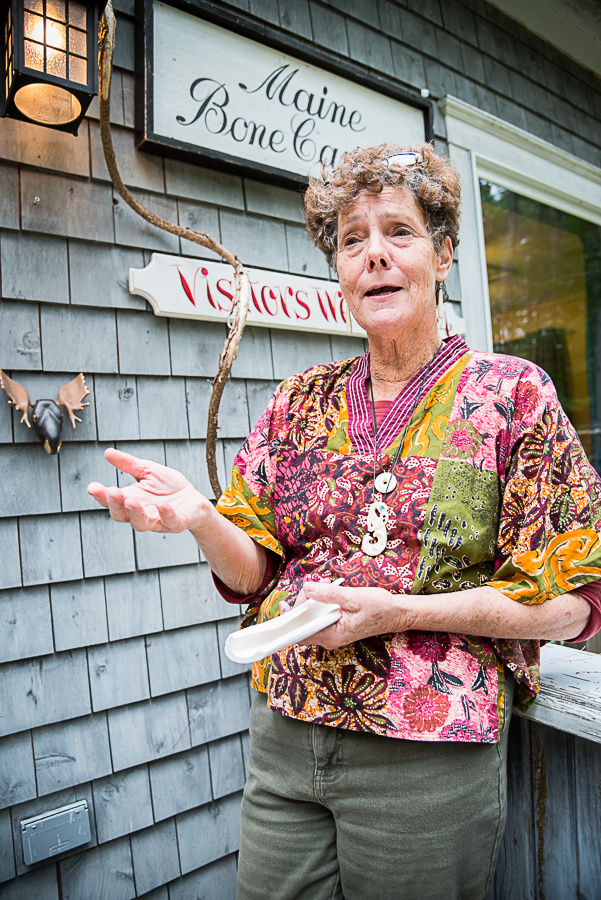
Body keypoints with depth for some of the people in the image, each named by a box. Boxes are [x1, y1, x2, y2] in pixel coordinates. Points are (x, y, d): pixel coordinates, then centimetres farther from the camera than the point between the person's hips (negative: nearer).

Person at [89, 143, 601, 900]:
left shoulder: (511, 392, -7)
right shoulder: (301, 401, 3)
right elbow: (254, 573, 4)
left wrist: (397, 613, -19)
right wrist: (198, 519, -18)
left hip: (428, 764, -3)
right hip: (283, 741, 4)